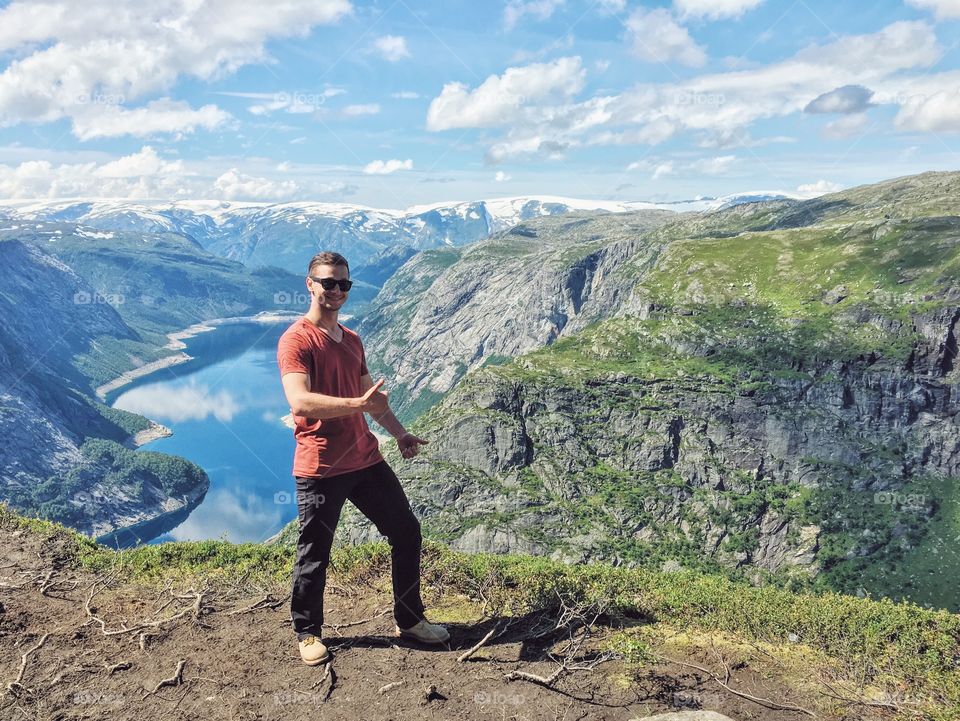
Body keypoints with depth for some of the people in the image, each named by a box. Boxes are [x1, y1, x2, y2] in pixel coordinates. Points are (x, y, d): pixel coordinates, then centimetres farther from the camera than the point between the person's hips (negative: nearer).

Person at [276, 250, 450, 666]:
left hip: (365, 459, 8)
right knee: (314, 556, 4)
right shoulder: (296, 340, -11)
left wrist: (399, 433, 21)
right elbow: (299, 402, -26)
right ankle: (307, 633, 28)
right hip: (321, 468, -7)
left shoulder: (352, 340, 14)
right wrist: (357, 404, -35)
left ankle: (410, 621, 27)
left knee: (406, 532, 12)